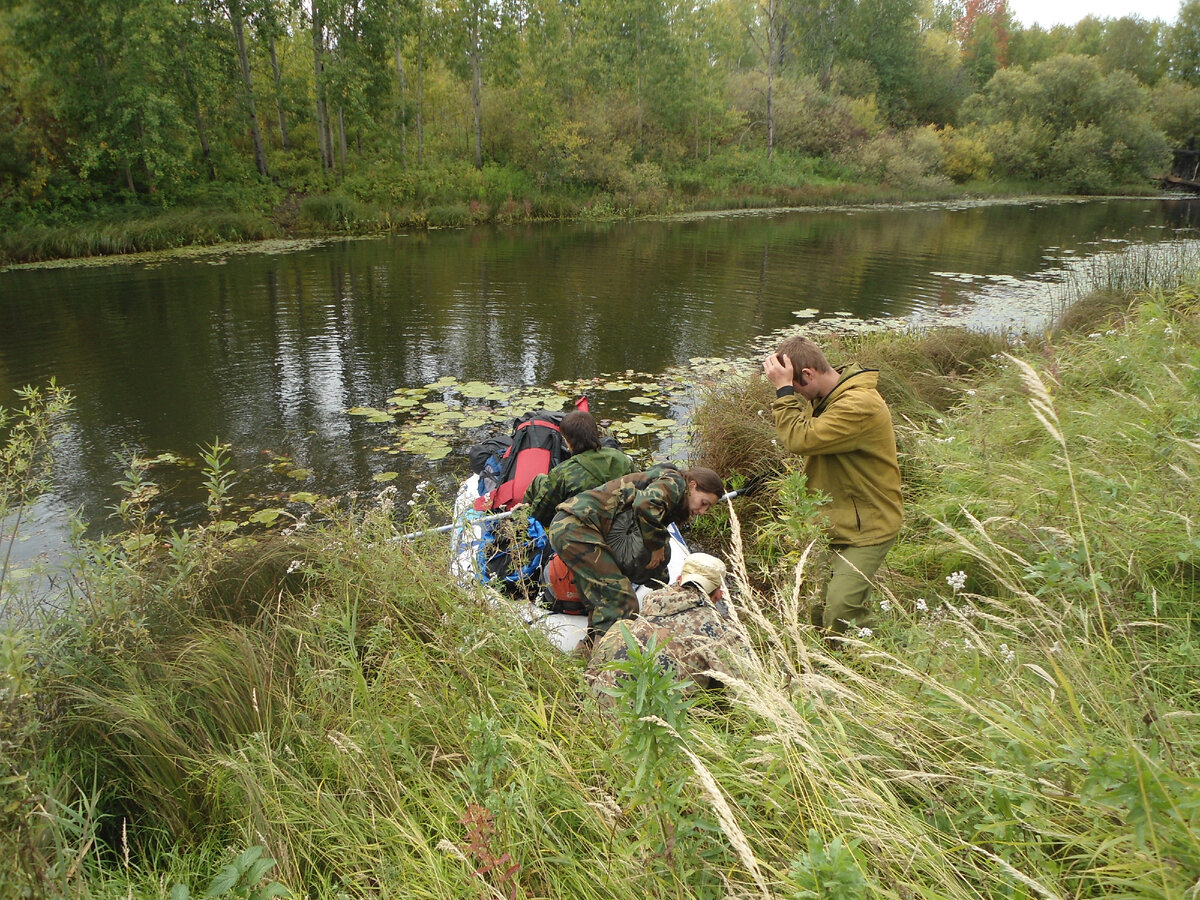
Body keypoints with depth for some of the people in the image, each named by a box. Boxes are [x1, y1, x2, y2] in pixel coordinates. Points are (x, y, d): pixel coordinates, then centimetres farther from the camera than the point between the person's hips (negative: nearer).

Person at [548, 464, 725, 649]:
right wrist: (656, 545, -13)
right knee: (620, 598, -11)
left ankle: (590, 647, 22)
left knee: (601, 599, 16)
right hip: (577, 526, -10)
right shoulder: (674, 482, -1)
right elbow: (646, 503, -26)